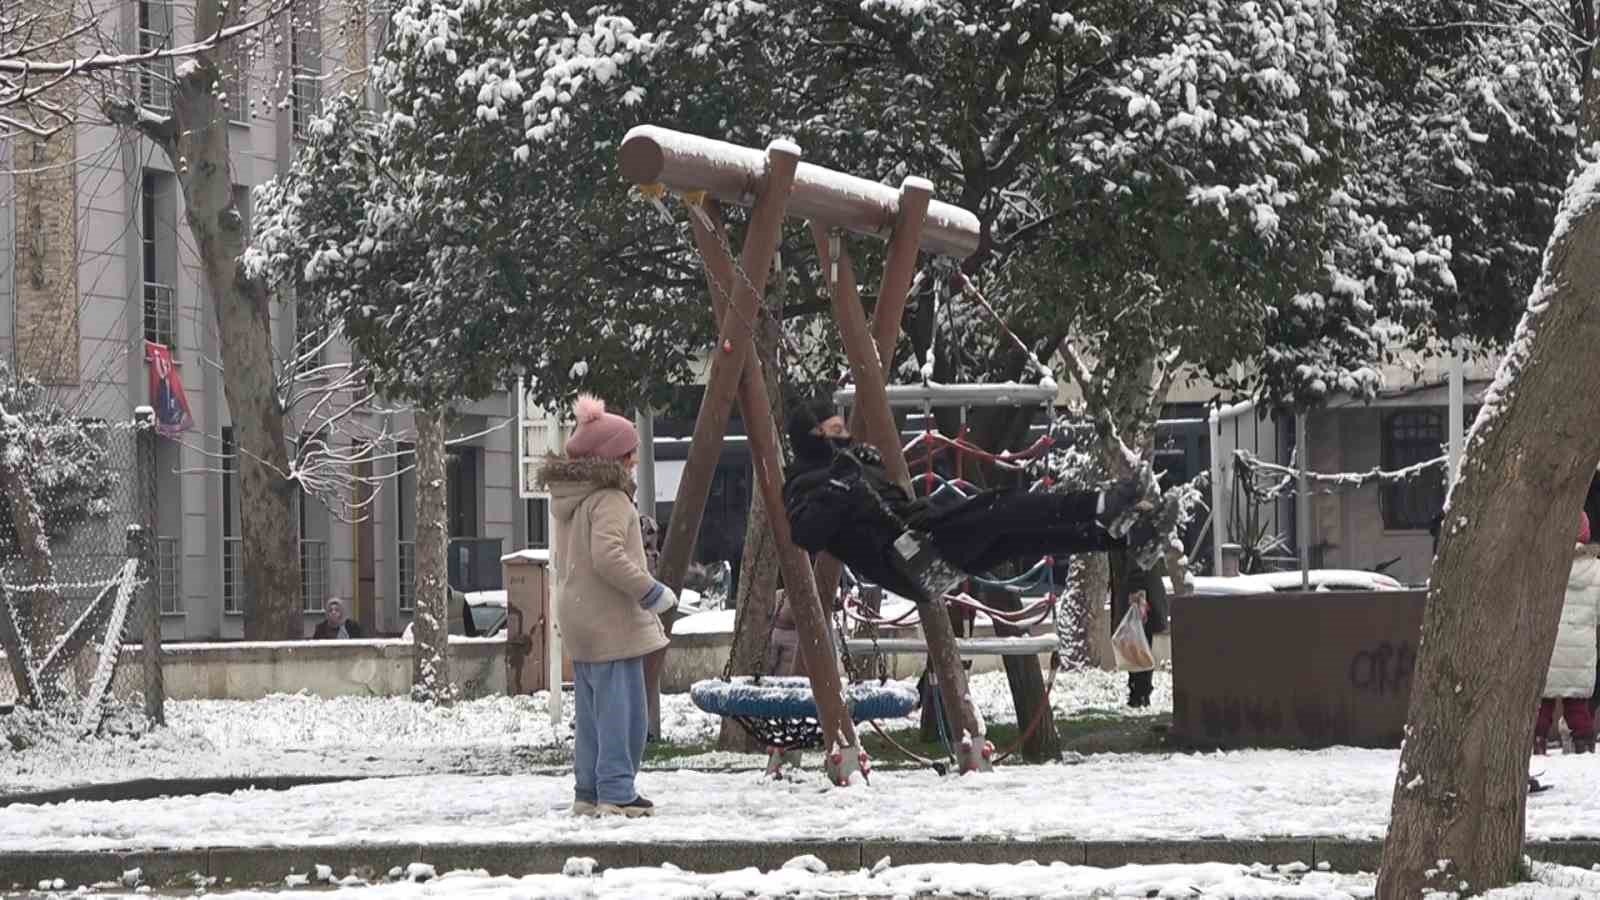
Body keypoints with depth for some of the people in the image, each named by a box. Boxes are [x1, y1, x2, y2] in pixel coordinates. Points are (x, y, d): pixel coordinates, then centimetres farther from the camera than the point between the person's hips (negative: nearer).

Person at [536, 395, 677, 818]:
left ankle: (589, 791, 17)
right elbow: (607, 556, -26)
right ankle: (617, 793, -9)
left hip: (580, 621, 10)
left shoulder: (568, 500, 14)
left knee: (592, 710, 14)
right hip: (610, 622, -10)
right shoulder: (610, 499, -16)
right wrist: (652, 592, -19)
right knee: (622, 708, -7)